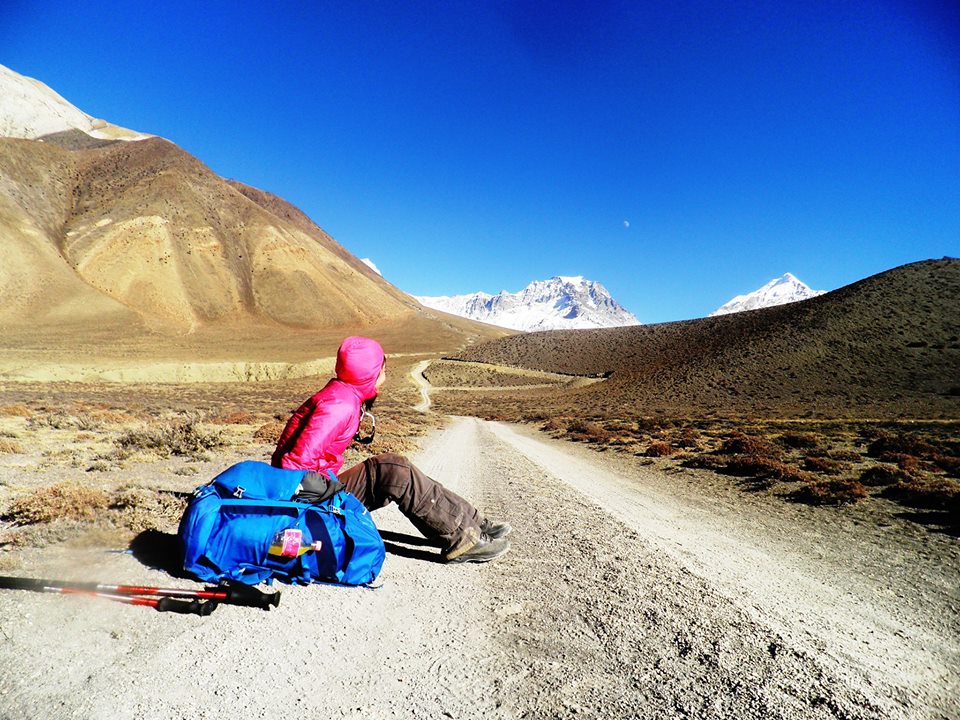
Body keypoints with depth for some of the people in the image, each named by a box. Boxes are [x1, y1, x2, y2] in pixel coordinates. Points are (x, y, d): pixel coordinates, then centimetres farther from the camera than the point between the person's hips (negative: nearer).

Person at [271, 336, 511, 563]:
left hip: (322, 486, 10)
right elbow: (299, 461, -30)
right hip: (307, 498, -10)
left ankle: (474, 523, 0)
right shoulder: (340, 406, -23)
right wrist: (329, 490, -22)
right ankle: (461, 538, -16)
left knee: (396, 471, 3)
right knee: (393, 471, -22)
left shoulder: (342, 395, 7)